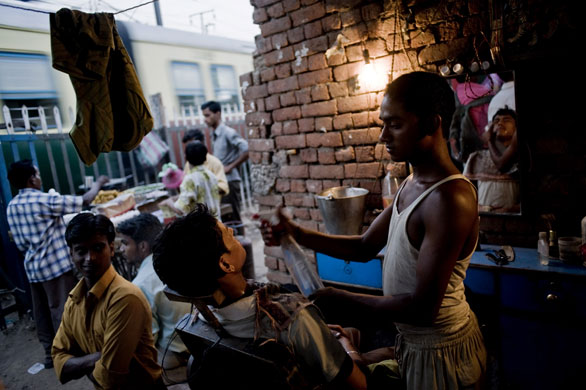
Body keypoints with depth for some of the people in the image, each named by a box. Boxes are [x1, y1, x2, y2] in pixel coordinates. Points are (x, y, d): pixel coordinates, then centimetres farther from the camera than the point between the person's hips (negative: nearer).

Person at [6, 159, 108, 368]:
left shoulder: (11, 207, 6)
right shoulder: (44, 200, -17)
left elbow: (20, 244, 10)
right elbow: (84, 200, -12)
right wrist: (98, 183, 5)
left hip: (33, 267, 8)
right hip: (57, 265, -7)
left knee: (42, 313, 15)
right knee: (62, 311, 3)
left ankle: (51, 354, 27)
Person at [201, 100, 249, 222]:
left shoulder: (228, 132, -12)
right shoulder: (214, 135, 12)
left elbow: (246, 151, -20)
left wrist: (230, 167, -16)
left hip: (229, 181, -8)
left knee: (233, 218, -1)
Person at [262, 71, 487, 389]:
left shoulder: (448, 199, -28)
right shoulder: (411, 184, 1)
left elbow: (423, 307, -29)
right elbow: (365, 248, 4)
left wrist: (343, 301, -21)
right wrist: (298, 235, -7)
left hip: (440, 351, -7)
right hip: (412, 340, 7)